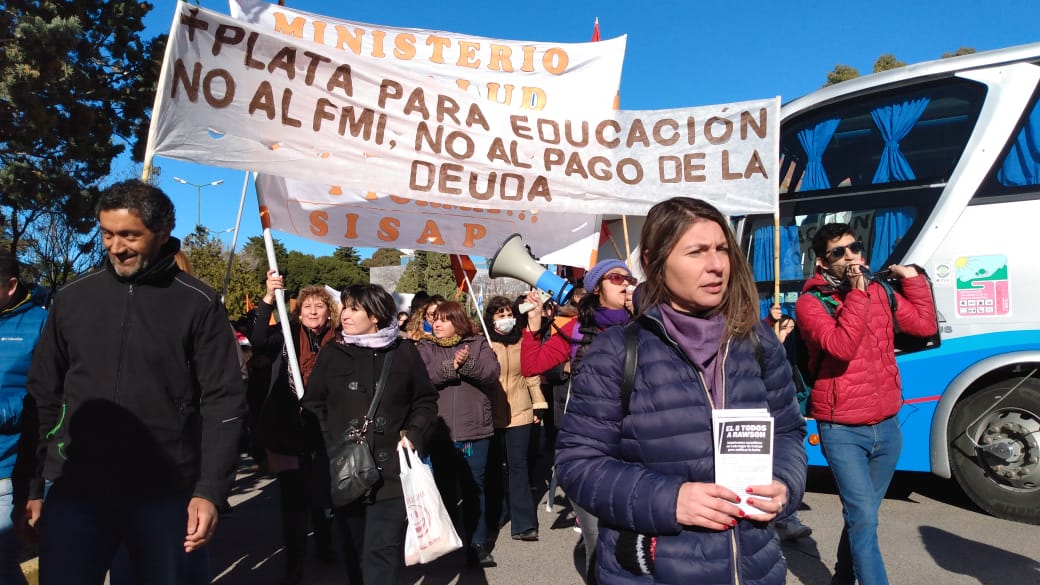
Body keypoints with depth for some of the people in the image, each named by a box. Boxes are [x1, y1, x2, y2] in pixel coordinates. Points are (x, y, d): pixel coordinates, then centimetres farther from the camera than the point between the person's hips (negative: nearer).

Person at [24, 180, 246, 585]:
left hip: (167, 492, -2)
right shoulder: (72, 298, 4)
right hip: (72, 489, 2)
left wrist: (211, 489, -13)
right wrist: (36, 484, 8)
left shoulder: (198, 303, -5)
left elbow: (222, 401, -7)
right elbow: (43, 395, 10)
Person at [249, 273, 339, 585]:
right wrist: (268, 298, -31)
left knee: (322, 495, 17)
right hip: (288, 431, -1)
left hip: (323, 432, 2)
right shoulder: (286, 336, -2)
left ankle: (324, 545, 42)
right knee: (293, 498, 4)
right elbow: (257, 340, -23)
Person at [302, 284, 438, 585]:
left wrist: (413, 433, -4)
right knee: (356, 551, 12)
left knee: (382, 552, -5)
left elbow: (426, 400, 11)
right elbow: (313, 405, 7)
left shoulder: (404, 351, 2)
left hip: (392, 472, -1)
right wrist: (327, 446, -5)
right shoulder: (332, 353, 4)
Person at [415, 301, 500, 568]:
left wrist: (467, 364, -24)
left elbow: (492, 372, -9)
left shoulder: (478, 343, 5)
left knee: (474, 489, 8)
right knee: (445, 488, 11)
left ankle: (478, 543, 20)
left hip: (475, 430, 0)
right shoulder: (426, 348, 7)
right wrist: (449, 367, -20)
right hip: (440, 431, 1)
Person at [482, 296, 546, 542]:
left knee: (517, 465, -2)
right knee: (493, 465, 11)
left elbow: (532, 375, 9)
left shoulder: (522, 342, 5)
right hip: (492, 415, 0)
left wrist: (539, 405, 6)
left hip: (519, 412, 0)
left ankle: (523, 523, 2)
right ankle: (496, 514, 28)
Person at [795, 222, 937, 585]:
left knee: (862, 515, 18)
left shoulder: (879, 291, 8)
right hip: (842, 432, -6)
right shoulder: (811, 302, -11)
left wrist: (912, 279, 3)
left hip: (887, 427, 6)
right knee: (864, 519, -9)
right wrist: (858, 292, -24)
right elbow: (841, 347, -24)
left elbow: (924, 325, 8)